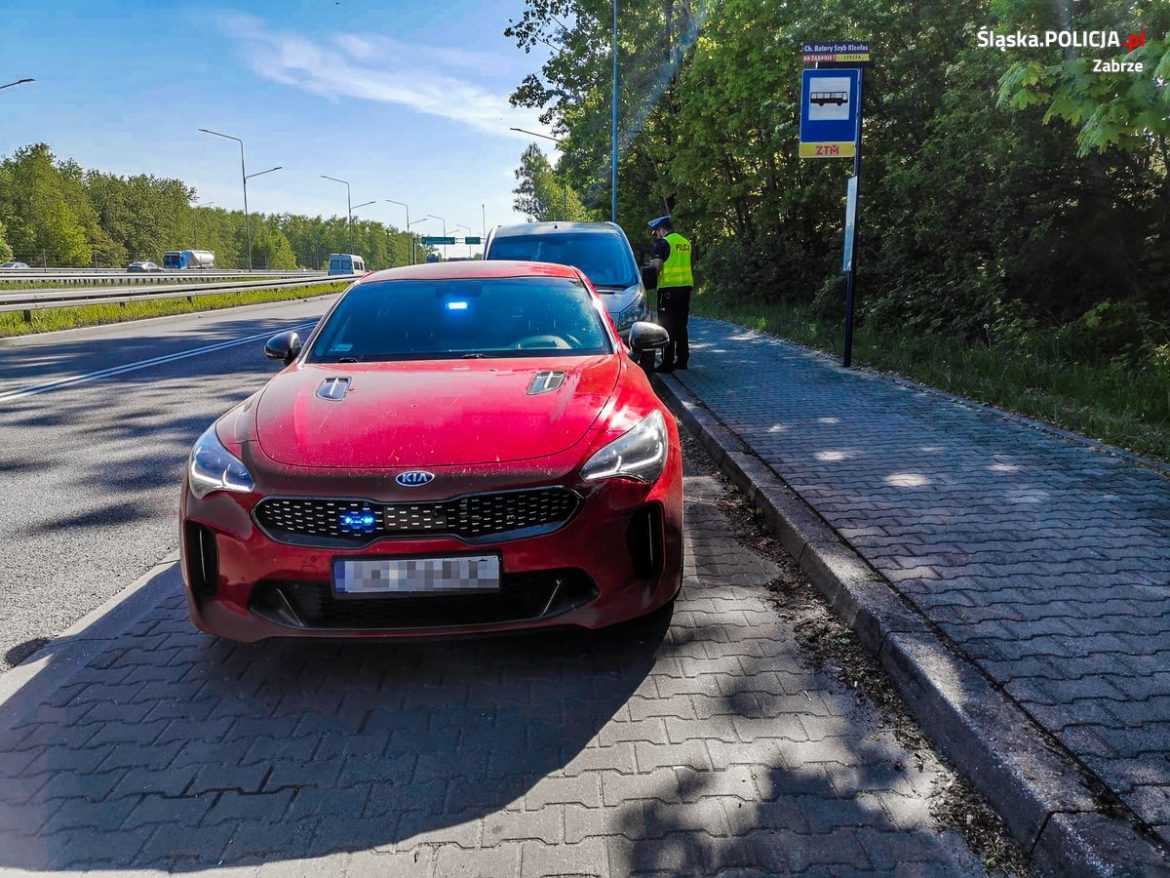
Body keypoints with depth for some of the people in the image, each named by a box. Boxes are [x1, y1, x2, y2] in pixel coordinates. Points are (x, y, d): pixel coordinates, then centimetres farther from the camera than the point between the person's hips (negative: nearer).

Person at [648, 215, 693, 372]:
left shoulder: (663, 243, -8)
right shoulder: (685, 242, 15)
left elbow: (656, 266, -14)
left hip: (669, 288, -7)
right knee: (681, 326, 14)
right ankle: (682, 360, 19)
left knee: (667, 327, -4)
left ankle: (667, 363, -4)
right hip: (686, 286, 7)